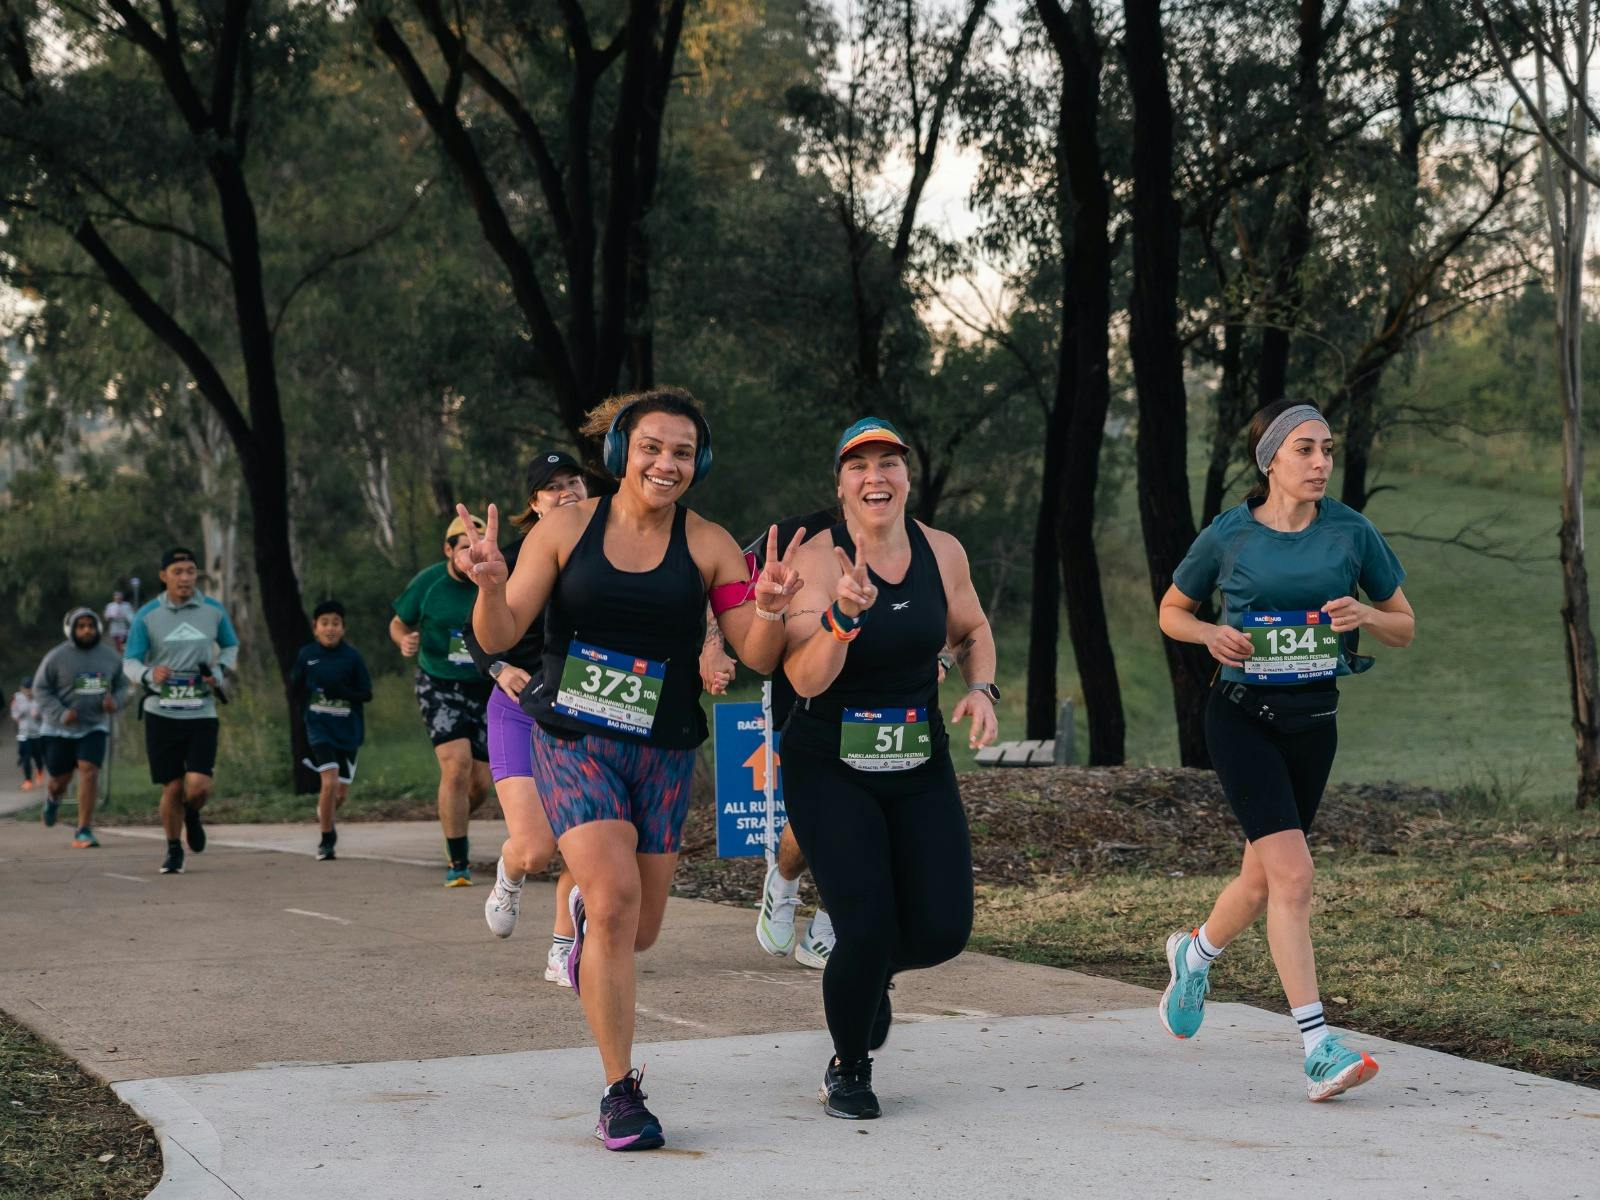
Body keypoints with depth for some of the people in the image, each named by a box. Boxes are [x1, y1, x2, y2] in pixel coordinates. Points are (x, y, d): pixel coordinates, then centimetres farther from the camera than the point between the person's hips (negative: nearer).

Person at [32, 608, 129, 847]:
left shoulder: (111, 657, 0)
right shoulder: (57, 657, -10)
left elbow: (122, 686, 11)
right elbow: (40, 689, -6)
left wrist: (115, 701, -11)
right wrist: (60, 713, -19)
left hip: (94, 727, 1)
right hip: (59, 729, -1)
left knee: (89, 772, -16)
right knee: (60, 778, 8)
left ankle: (84, 832, -12)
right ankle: (54, 799, 48)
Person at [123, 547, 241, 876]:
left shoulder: (214, 611, 3)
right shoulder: (147, 616, -2)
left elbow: (231, 646, 20)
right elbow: (129, 662, -2)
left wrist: (220, 670, -1)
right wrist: (149, 675, -25)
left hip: (202, 713, 1)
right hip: (161, 713, 0)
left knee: (199, 787, -13)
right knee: (172, 788, 1)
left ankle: (192, 815, 24)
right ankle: (173, 851, 24)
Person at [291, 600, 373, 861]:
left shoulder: (353, 657, -4)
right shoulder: (306, 655, 1)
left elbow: (366, 695, -3)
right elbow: (294, 688, 11)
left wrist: (341, 692, -21)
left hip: (348, 730, 1)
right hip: (319, 728, -1)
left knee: (341, 792, 7)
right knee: (330, 782, -18)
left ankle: (324, 814, 43)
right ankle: (326, 841, -2)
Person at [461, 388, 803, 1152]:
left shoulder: (708, 546, -2)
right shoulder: (566, 528, -3)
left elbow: (757, 658, -4)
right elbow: (500, 637, -3)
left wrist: (769, 609, -25)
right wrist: (489, 585, -24)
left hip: (662, 752, 2)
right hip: (573, 740, -2)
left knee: (636, 932, 8)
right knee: (617, 897, -20)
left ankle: (584, 909, 48)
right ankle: (620, 1092, -9)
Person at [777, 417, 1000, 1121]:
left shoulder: (942, 552, -1)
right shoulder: (818, 560, -14)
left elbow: (971, 632, 18)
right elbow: (804, 678, -22)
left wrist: (981, 690, -1)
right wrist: (843, 615, -38)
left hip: (920, 766, 4)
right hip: (829, 769, -4)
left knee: (943, 931, -3)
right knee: (866, 926, -14)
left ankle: (869, 972, 35)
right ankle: (848, 1070, 15)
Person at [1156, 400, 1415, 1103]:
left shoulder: (1351, 532, 1)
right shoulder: (1229, 536, -4)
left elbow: (1405, 626, 9)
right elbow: (1171, 610, 11)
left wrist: (1365, 616, -13)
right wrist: (1211, 633, -10)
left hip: (1312, 717, 4)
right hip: (1241, 714, -4)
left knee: (1263, 878, 13)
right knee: (1292, 873, -17)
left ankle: (1195, 952, 46)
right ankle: (1319, 1050, -16)